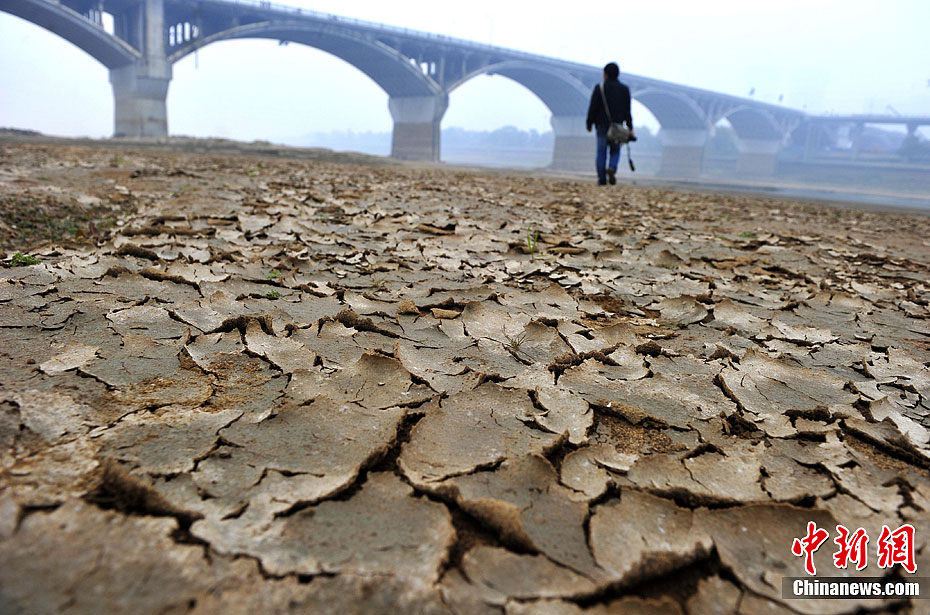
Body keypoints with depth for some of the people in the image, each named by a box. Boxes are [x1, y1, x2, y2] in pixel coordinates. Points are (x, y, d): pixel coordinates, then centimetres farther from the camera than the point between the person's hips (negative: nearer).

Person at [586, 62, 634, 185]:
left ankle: (602, 179, 0)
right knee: (615, 151, 12)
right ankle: (612, 168, -16)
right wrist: (630, 128, 7)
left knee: (601, 152, 3)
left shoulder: (599, 88, -4)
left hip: (602, 125, -2)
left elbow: (593, 108, -6)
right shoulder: (624, 89, 4)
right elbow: (627, 110, 3)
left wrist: (589, 124, 3)